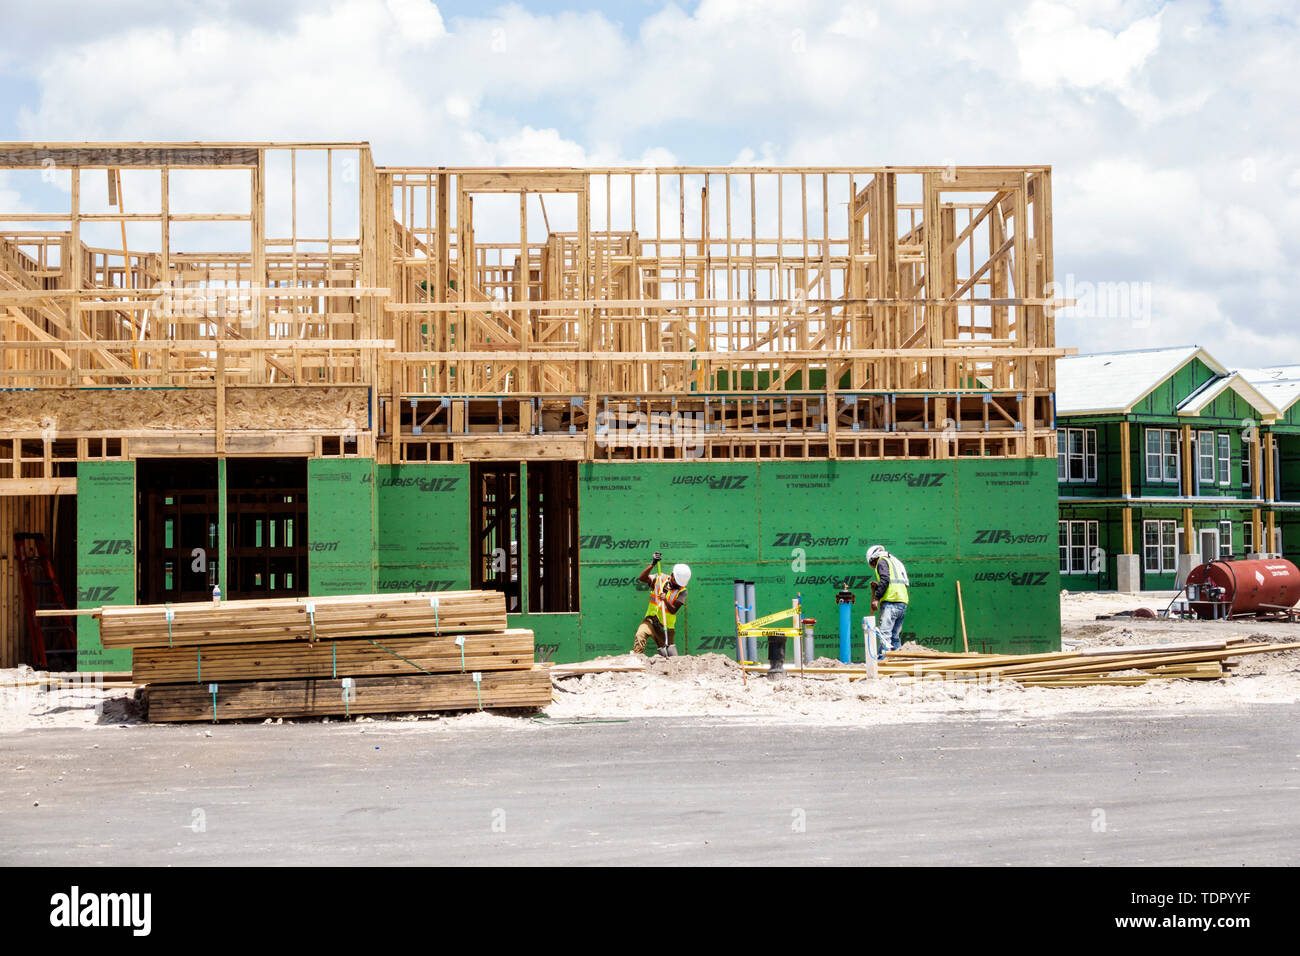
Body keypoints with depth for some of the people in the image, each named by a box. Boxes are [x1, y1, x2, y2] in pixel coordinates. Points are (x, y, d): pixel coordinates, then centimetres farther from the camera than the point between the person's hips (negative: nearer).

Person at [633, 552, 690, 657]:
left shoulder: (682, 591, -3)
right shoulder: (659, 579, 2)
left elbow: (673, 610, -12)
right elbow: (642, 578, -12)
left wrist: (665, 600, -31)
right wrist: (652, 564, -20)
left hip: (666, 627, 0)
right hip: (651, 620, 0)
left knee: (670, 657, 1)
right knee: (641, 634, -32)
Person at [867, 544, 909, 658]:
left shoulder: (882, 561, 4)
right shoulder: (894, 561, 30)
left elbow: (885, 580, -12)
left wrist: (876, 598, -15)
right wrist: (877, 586, 24)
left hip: (891, 602, -9)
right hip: (903, 603, 9)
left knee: (884, 634, -16)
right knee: (895, 637, 8)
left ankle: (883, 657, -26)